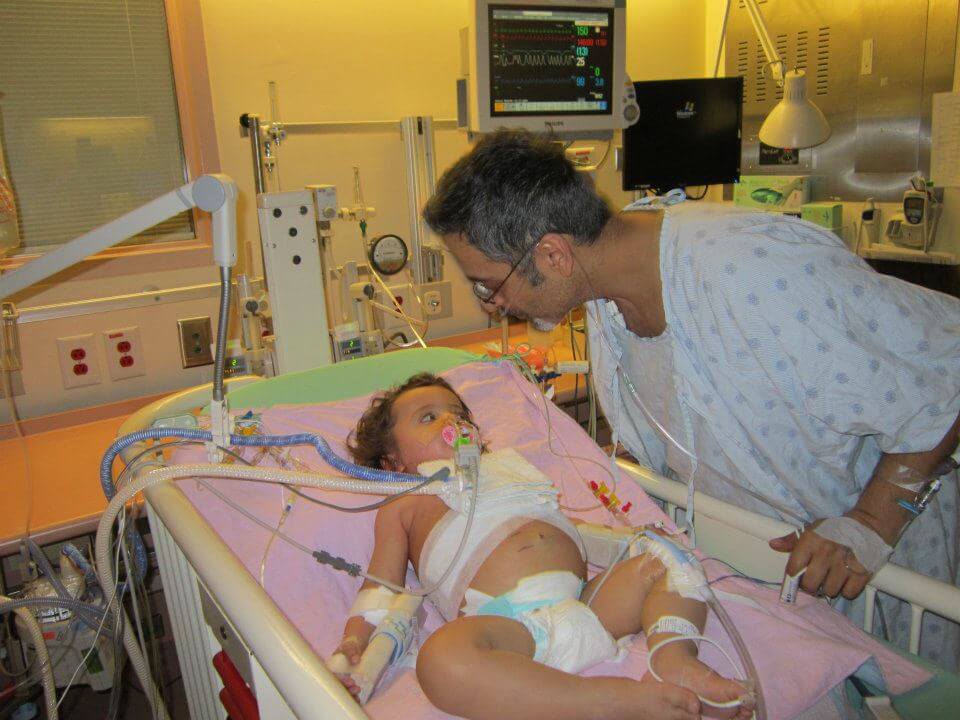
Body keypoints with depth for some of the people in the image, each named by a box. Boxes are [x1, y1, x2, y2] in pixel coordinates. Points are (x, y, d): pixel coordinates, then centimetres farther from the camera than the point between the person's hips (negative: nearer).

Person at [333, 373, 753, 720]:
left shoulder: (502, 470, 32)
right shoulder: (403, 507, 21)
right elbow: (381, 583, 12)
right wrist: (354, 641, -7)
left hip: (586, 601, 6)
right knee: (440, 659, -36)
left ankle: (673, 655, -25)